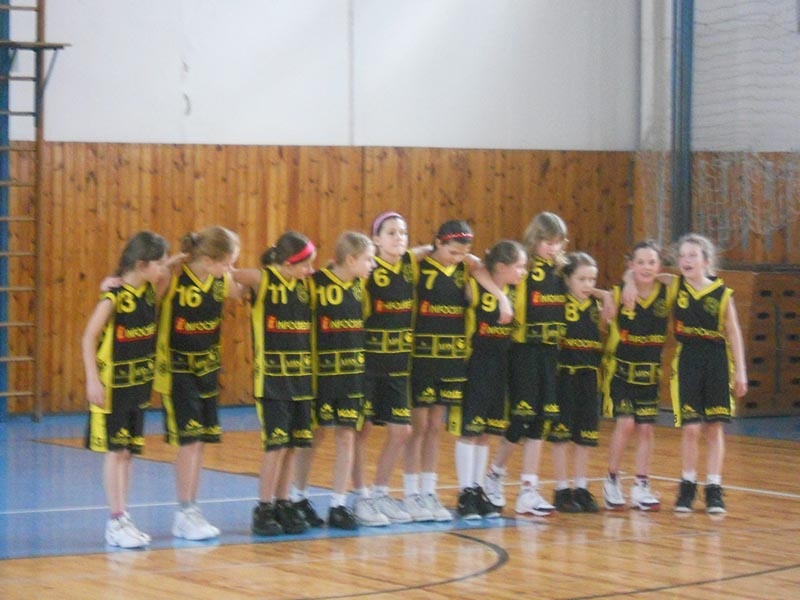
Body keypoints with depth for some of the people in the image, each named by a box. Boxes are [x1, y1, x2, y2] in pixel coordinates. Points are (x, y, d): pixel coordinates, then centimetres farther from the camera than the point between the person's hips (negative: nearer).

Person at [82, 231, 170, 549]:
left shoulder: (149, 291, 1)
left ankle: (122, 518, 17)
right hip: (113, 383, -7)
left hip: (139, 382, 7)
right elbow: (89, 338, -15)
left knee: (129, 451, 10)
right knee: (115, 450, -2)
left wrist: (169, 272, 7)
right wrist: (92, 379, -20)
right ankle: (115, 522, 2)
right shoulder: (114, 296, -18)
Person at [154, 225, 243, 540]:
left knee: (200, 442, 8)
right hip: (178, 370, -6)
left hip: (208, 369, 6)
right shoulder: (173, 281, -19)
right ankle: (184, 513, 0)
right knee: (188, 440, -9)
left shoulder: (221, 283, -1)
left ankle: (190, 512, 16)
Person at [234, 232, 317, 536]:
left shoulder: (305, 284, 8)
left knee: (294, 444, 7)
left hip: (301, 374, 6)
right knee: (277, 444, -7)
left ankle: (283, 505, 16)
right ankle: (263, 509, 2)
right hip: (271, 376, -6)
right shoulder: (261, 279, -8)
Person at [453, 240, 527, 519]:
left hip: (499, 367, 6)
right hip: (474, 366, -6)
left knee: (485, 432, 11)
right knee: (468, 430, -2)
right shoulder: (475, 290, -12)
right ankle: (465, 494, 3)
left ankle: (478, 490, 18)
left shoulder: (513, 294, 5)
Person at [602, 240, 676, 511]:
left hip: (650, 372, 3)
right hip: (620, 369, -3)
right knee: (624, 424, -13)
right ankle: (612, 482, 4)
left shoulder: (667, 293, -4)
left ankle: (641, 487, 14)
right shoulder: (618, 293, -10)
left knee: (645, 428, 5)